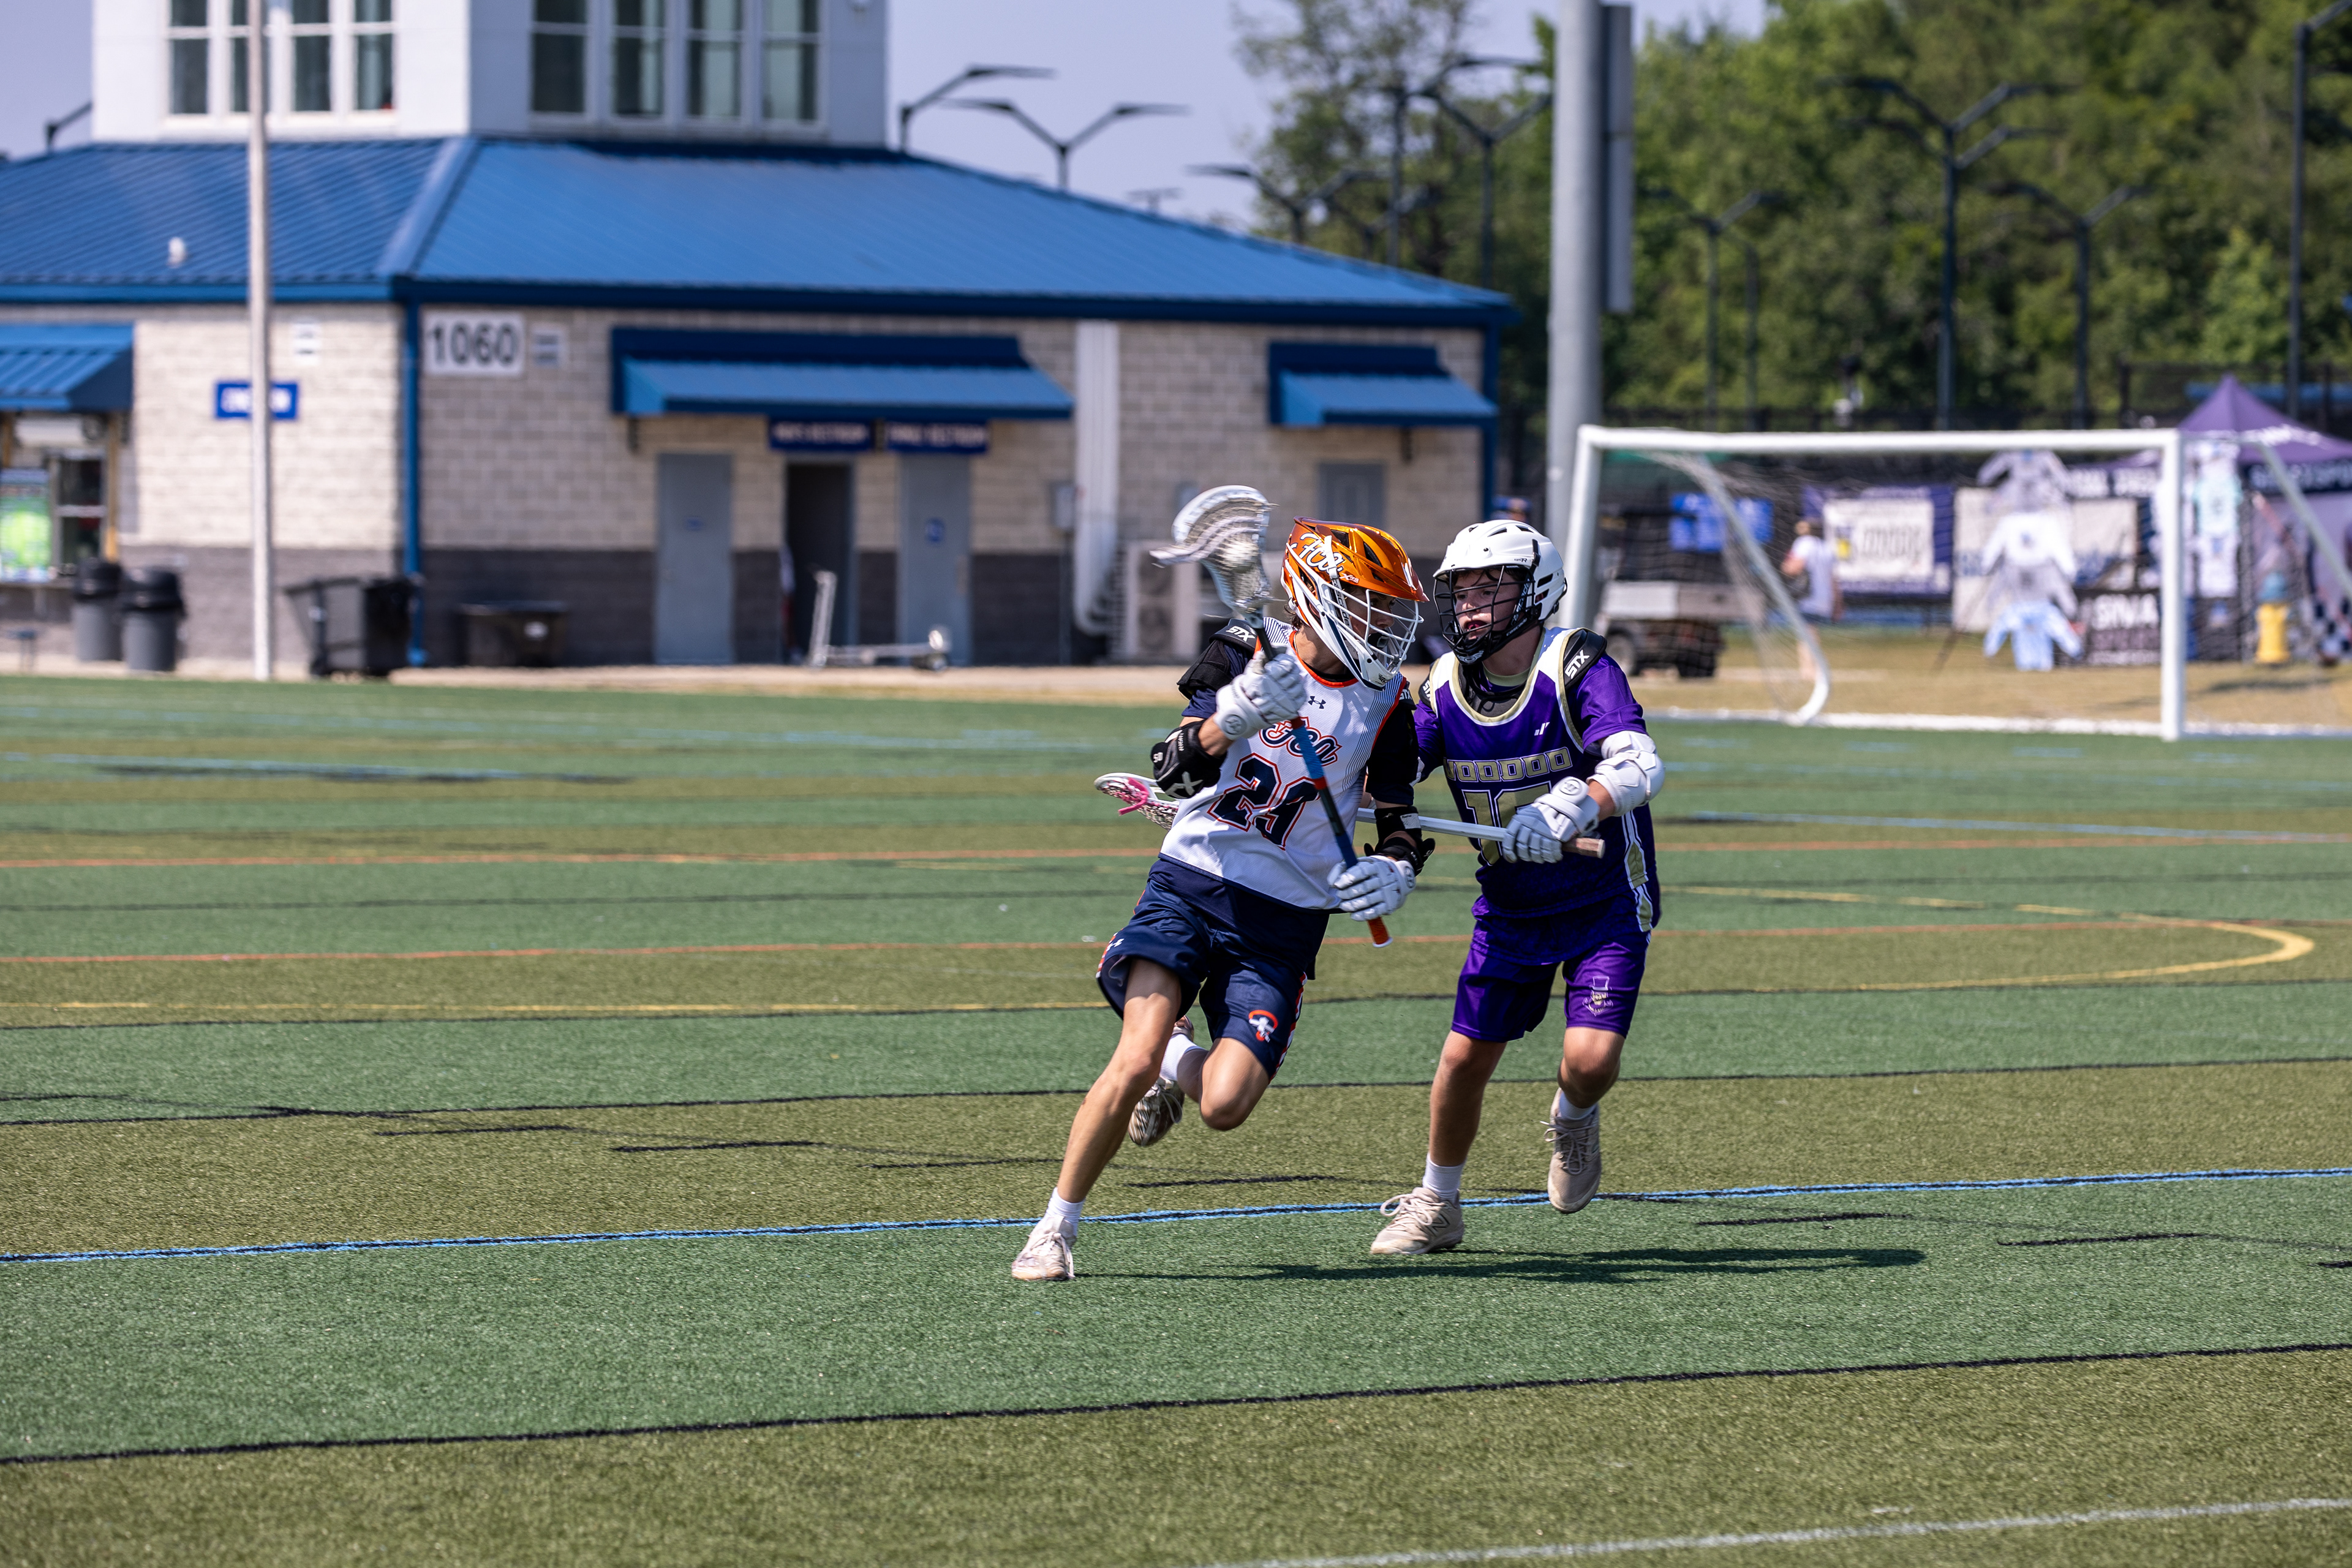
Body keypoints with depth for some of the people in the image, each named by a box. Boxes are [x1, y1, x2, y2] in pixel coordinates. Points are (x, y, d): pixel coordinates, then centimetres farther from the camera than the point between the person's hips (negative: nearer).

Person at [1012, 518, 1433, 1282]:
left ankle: (1181, 1063, 25)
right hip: (1191, 882, -2)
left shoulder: (1384, 708, 4)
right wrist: (1234, 716, -32)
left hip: (1283, 923, 2)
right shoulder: (1246, 655, -2)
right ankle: (1054, 1230, -4)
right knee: (1135, 1062, -20)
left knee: (1225, 1106, -13)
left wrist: (1393, 871, -15)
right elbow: (1175, 771, -12)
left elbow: (1398, 826, 9)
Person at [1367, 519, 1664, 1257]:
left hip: (1605, 899, -4)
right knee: (1466, 1057, 3)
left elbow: (1640, 765, -37)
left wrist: (1570, 809, -55)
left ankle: (1573, 1118, 19)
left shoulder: (1577, 670, -23)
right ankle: (1436, 1204, 26)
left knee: (1590, 1058, -18)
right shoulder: (1445, 689, -7)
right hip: (1510, 907, 4)